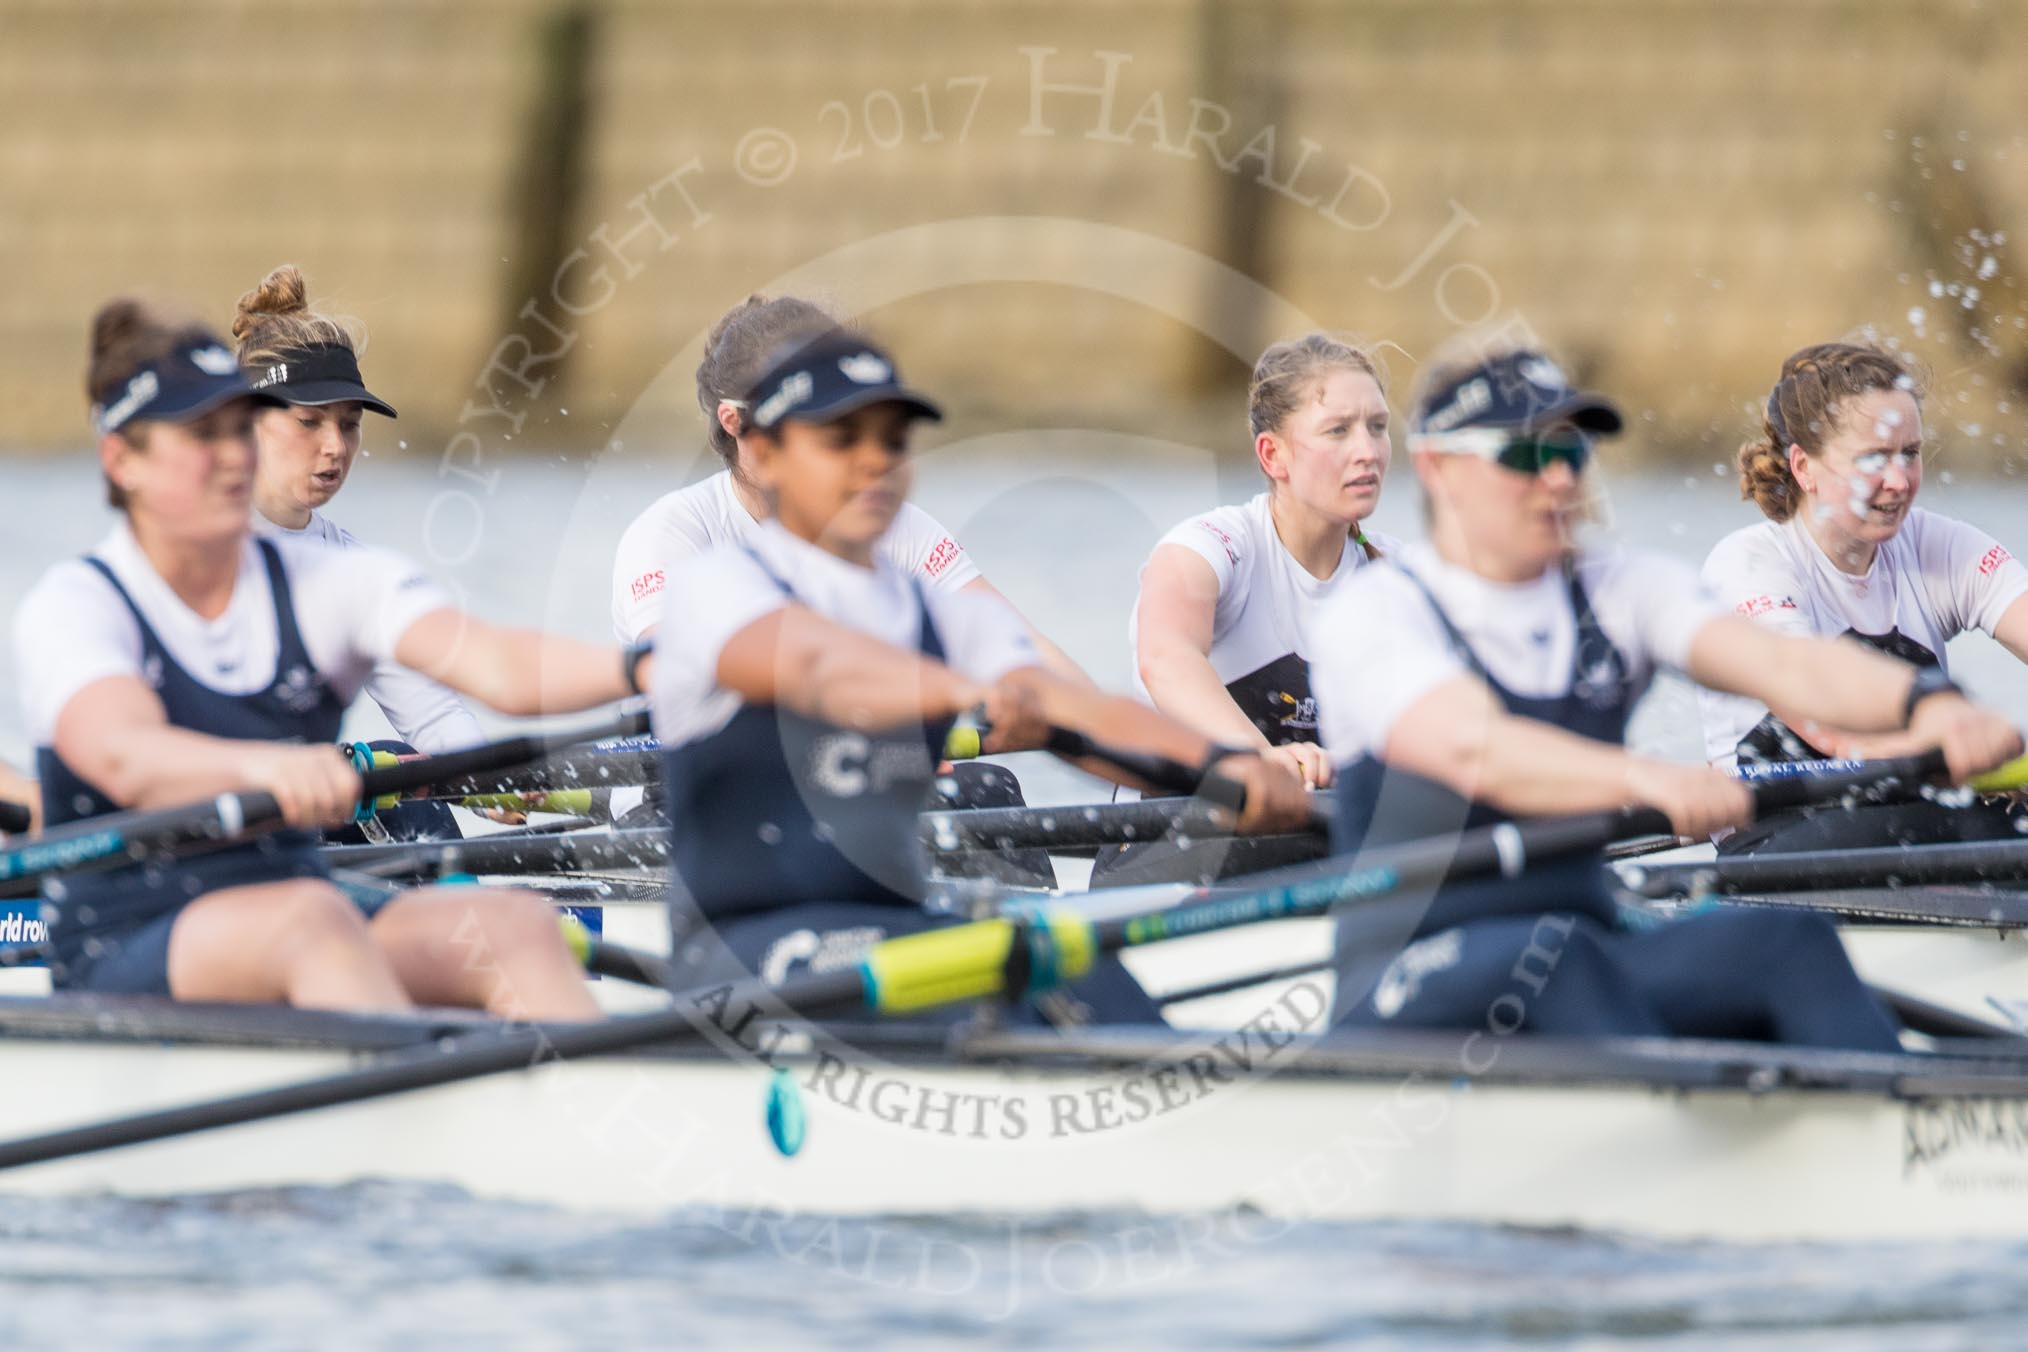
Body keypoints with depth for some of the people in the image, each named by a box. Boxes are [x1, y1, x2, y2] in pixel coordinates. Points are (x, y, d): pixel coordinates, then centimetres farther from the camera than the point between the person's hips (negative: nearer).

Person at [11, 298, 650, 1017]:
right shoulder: (71, 607, -2)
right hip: (126, 958, -5)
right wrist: (267, 766, -47)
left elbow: (500, 667, -8)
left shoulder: (326, 581, 10)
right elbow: (123, 755, -25)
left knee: (517, 923, -23)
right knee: (312, 915, -36)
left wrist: (636, 667, -30)